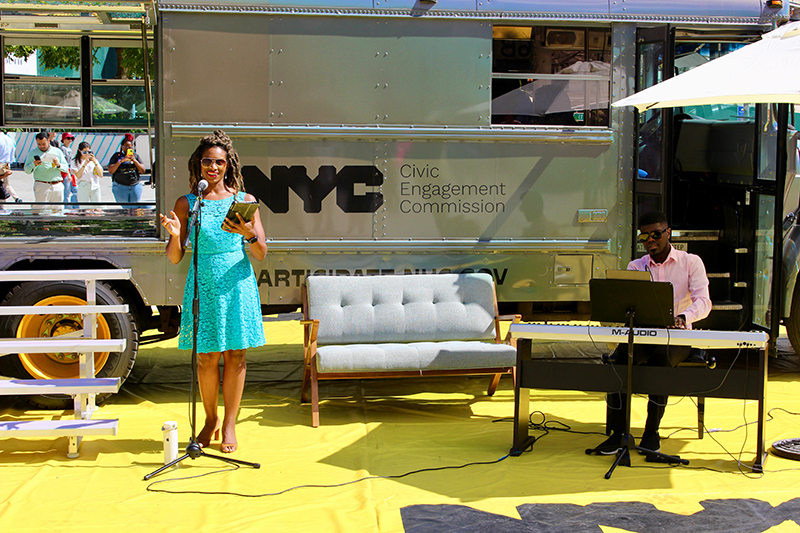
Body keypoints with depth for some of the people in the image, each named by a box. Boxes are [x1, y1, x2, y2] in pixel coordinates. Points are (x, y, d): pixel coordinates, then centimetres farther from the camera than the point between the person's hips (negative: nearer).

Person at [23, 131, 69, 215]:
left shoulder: (57, 151, 13)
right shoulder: (33, 153, 8)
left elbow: (66, 168, 11)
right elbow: (27, 170, 5)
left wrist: (58, 165, -9)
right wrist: (34, 164, -14)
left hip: (57, 185, 2)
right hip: (41, 185, -2)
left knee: (59, 210, 2)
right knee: (40, 210, -11)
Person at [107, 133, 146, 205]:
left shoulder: (136, 156, 8)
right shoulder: (116, 156, 2)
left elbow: (142, 170, 2)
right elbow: (110, 171, -8)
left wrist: (134, 160, -12)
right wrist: (121, 161, -17)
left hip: (135, 186, 2)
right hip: (120, 187, -2)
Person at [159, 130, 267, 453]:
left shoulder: (244, 201, 4)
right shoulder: (186, 204, 5)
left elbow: (261, 254, 1)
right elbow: (174, 258, 4)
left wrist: (248, 234, -18)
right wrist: (175, 234, -16)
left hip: (237, 285, 0)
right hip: (202, 287, 0)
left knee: (235, 355, 3)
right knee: (206, 357, 4)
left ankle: (229, 425, 15)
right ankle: (211, 420, 23)